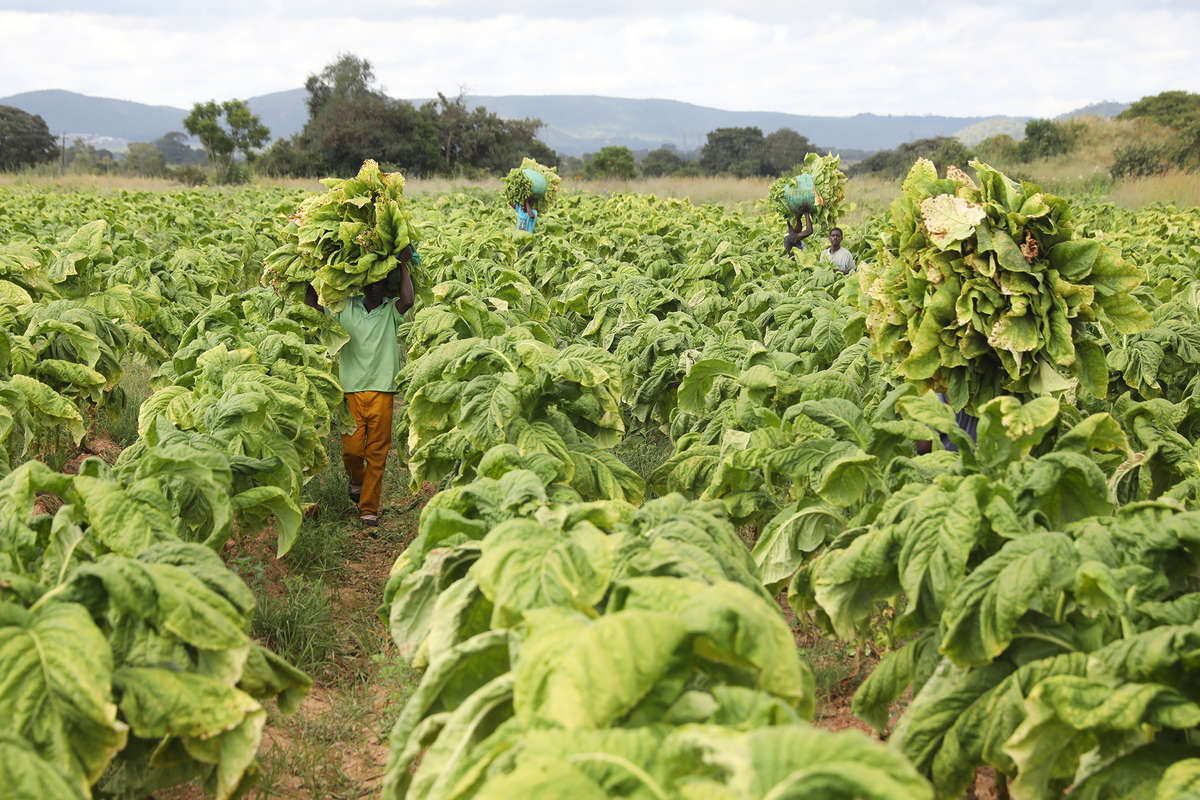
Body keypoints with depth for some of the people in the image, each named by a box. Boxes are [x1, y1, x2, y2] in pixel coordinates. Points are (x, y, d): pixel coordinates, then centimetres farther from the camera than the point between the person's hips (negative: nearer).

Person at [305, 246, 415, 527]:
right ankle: (356, 480, 32)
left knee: (377, 452, 1)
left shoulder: (391, 310, 3)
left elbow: (408, 300, -17)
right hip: (351, 388, 1)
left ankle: (369, 509, 10)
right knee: (352, 448, -3)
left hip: (382, 389, -1)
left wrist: (403, 266, -10)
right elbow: (311, 301, 8)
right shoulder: (346, 307, 8)